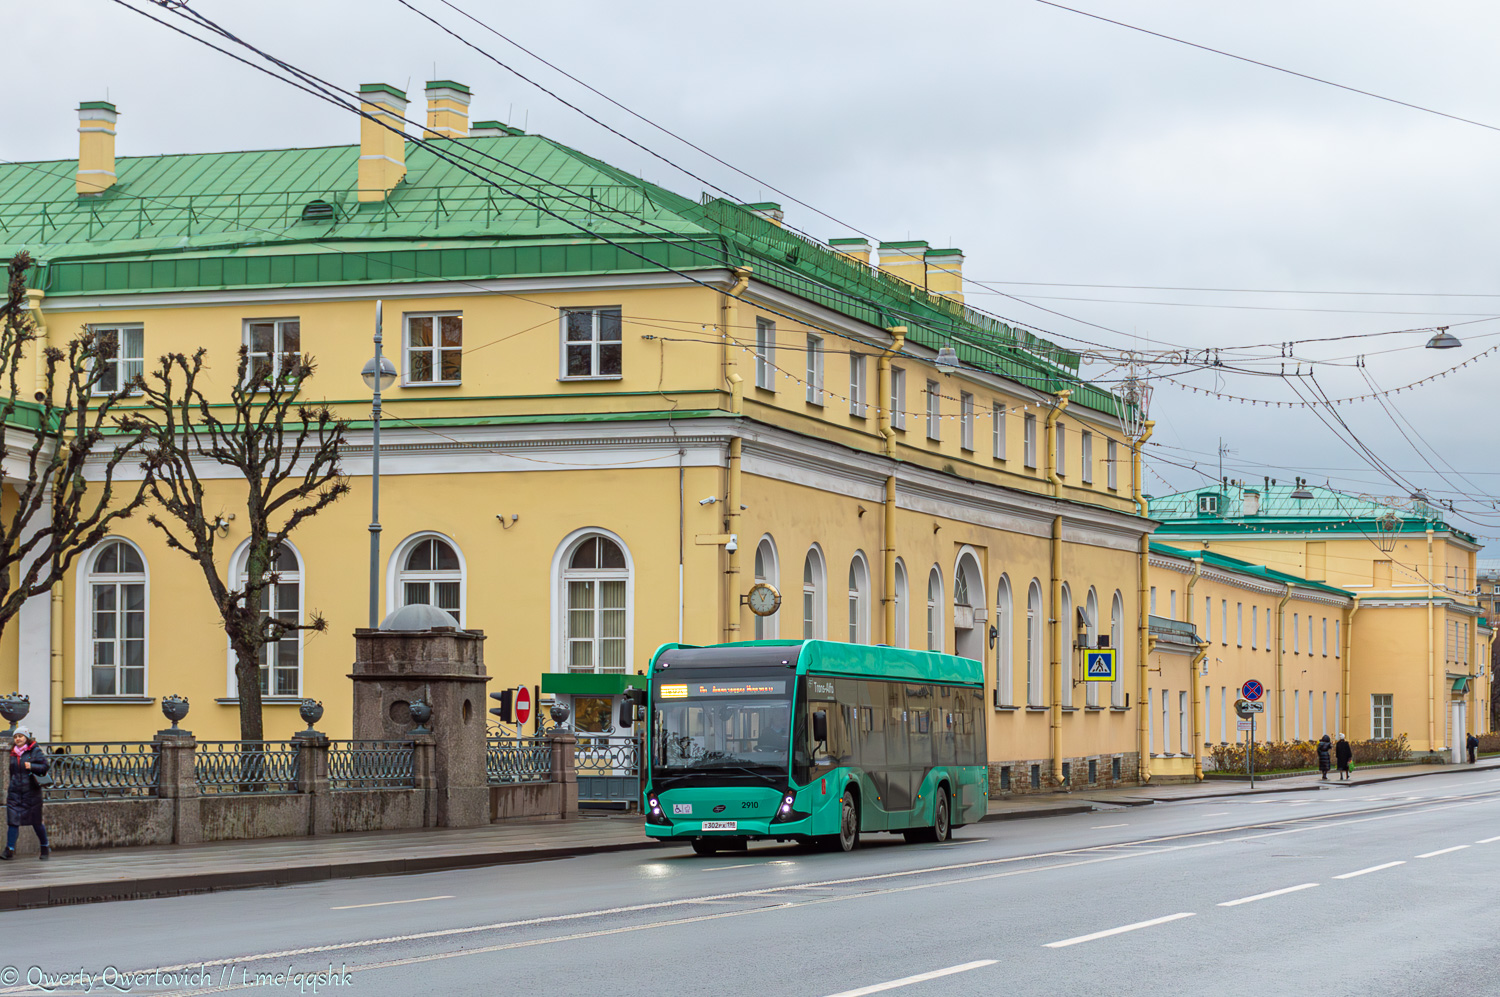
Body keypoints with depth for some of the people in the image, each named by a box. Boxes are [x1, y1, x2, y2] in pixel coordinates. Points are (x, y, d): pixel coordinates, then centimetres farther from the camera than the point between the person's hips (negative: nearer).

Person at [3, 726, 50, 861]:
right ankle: (9, 849, -8)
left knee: (36, 822, 5)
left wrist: (32, 766, -23)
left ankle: (45, 848, 21)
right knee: (12, 820, -7)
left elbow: (44, 767, -7)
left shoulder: (35, 751, -2)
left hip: (31, 791, -3)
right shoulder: (12, 753, 12)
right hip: (15, 792, 3)